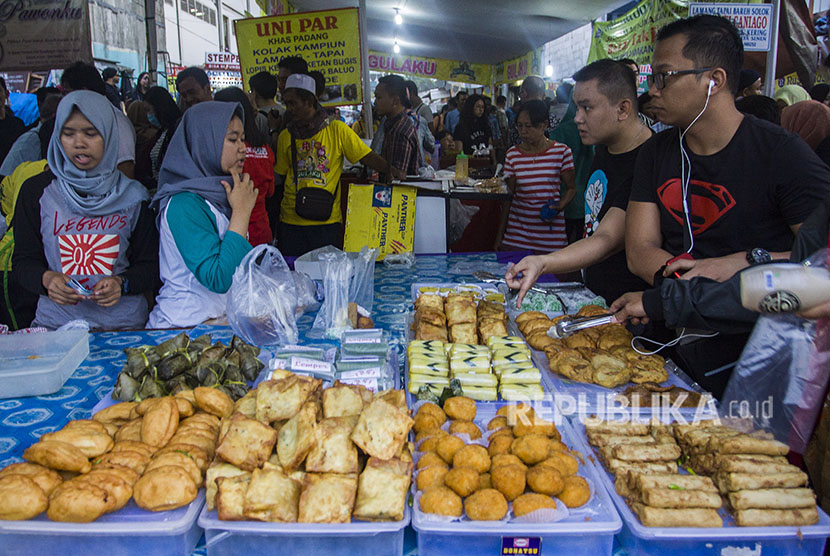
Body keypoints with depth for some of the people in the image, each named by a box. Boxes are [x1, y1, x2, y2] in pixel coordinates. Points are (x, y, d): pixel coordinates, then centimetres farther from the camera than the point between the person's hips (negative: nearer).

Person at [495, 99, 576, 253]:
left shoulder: (561, 152, -2)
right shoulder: (512, 155, 5)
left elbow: (571, 188, 6)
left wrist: (559, 206, -15)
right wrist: (500, 235, 6)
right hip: (517, 230, 2)